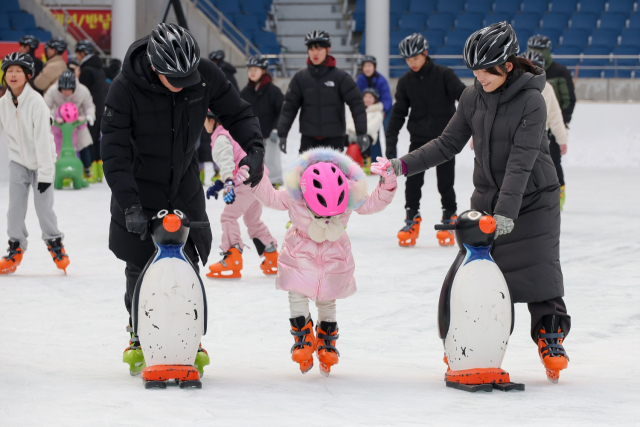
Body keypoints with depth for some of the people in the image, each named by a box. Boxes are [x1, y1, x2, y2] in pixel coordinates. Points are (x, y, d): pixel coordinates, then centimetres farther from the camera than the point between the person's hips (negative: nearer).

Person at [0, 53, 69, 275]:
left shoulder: (36, 102, -21)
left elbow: (42, 139, -22)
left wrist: (45, 173, -22)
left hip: (40, 162, -4)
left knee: (44, 207, -3)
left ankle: (54, 243, 19)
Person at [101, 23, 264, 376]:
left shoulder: (205, 76, -18)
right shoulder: (125, 89, -27)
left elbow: (237, 113, -2)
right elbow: (114, 152, -24)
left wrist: (254, 148, -20)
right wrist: (129, 204, -31)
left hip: (184, 186, 2)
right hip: (140, 188, -2)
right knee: (140, 268, 5)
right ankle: (140, 337, 27)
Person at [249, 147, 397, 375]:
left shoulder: (352, 196, -25)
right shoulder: (292, 195, -27)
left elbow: (374, 203, -9)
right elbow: (271, 197, -9)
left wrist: (387, 185, -26)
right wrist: (256, 180, -23)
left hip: (333, 256, 1)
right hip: (300, 252, -1)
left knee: (327, 301, 7)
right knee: (297, 296, -10)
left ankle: (326, 340, 27)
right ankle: (303, 337, 7)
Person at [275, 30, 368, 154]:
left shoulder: (341, 77, -3)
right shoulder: (300, 78, 4)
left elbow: (356, 104, -2)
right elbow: (289, 106, 6)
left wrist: (362, 133, -7)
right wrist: (282, 134, 1)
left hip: (334, 139, -2)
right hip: (308, 139, 2)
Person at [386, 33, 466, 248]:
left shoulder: (444, 75, -8)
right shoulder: (405, 81, 3)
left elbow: (464, 95, -13)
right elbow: (398, 112, 8)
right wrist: (391, 141, 3)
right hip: (419, 138, 3)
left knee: (445, 181, 1)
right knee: (413, 179, -3)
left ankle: (449, 217, 17)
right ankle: (412, 218, 9)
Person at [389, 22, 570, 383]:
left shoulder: (531, 101, -20)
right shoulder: (474, 97, -2)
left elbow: (521, 162, -26)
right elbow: (448, 144, 6)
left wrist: (506, 212, -32)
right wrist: (403, 165, -2)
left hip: (533, 201, -5)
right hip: (488, 197, 5)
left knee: (540, 271, -5)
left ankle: (550, 338, 12)